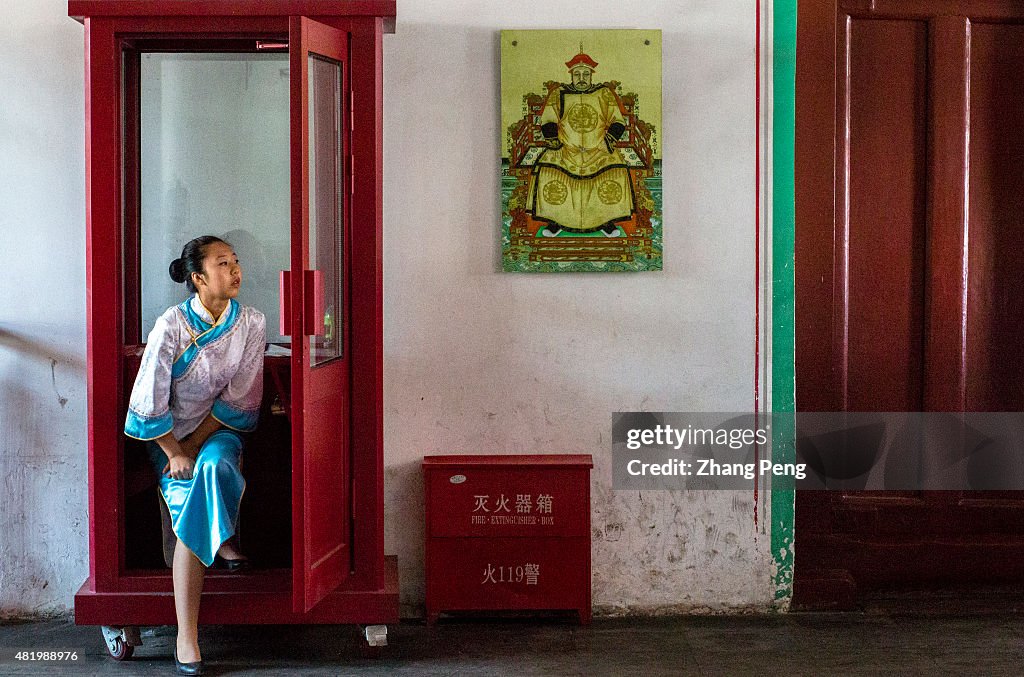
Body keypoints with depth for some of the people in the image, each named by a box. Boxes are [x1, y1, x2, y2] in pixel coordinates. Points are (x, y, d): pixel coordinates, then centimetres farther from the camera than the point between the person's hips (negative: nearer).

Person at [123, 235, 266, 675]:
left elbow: (238, 399, -7)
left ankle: (222, 538, -4)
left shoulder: (251, 324, -6)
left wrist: (195, 445, -13)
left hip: (221, 431, 1)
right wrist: (175, 453, -14)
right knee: (190, 513, -24)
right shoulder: (171, 325, -13)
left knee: (213, 465, -35)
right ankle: (186, 638, -22)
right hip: (171, 435, -1)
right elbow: (148, 402, -11)